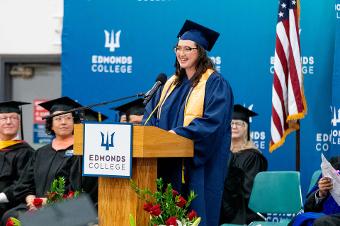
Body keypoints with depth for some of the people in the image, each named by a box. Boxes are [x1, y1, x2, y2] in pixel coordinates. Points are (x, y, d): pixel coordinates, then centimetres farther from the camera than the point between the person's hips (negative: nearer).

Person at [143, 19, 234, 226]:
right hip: (171, 166, 6)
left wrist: (178, 132, -23)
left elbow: (212, 122, -17)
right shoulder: (172, 84, 15)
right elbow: (151, 114, 14)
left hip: (199, 167, -6)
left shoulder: (215, 84, -6)